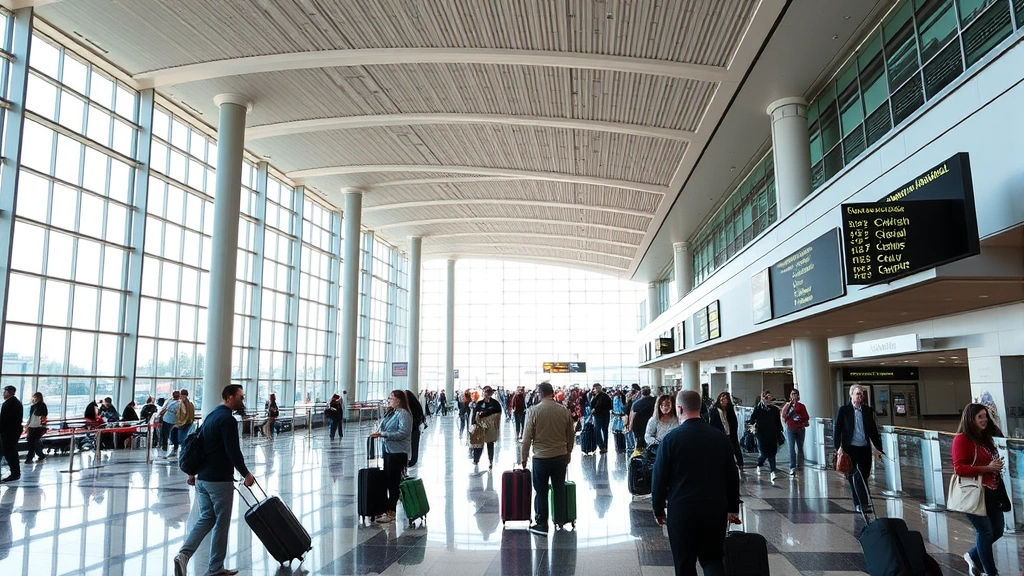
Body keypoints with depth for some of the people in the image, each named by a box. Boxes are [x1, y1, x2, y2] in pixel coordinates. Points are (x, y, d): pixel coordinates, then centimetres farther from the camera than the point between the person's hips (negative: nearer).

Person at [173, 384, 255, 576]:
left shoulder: (210, 415, 14)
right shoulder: (228, 419, -17)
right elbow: (233, 452, -21)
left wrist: (193, 472, 24)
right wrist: (246, 474, -10)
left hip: (202, 478, 9)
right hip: (219, 480, -9)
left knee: (206, 518, 15)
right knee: (222, 523, 3)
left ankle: (184, 555, -2)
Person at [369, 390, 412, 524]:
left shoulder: (403, 414, -15)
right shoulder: (392, 413, 14)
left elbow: (403, 433, -25)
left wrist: (383, 434, -25)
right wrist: (379, 433, 6)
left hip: (397, 453, -10)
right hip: (388, 450, 10)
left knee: (393, 482, -3)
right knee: (387, 480, 14)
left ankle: (391, 512, 4)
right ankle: (388, 509, 24)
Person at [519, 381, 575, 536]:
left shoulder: (533, 411, -11)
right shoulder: (564, 410, -2)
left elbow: (527, 437, -8)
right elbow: (571, 435, 9)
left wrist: (524, 458, 4)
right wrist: (568, 451, 24)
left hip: (541, 458, -3)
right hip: (561, 457, 3)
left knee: (541, 491, 7)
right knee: (559, 489, 15)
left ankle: (541, 524, 14)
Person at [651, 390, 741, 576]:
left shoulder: (671, 438, -9)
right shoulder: (720, 437, 1)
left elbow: (659, 477, -6)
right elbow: (732, 476, 8)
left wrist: (658, 509, 6)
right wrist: (733, 508, 19)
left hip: (682, 509, -3)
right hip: (715, 508, 3)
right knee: (712, 558, 16)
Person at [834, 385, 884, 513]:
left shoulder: (868, 410, 8)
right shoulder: (844, 409, -2)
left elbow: (873, 430, 14)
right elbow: (837, 429, -4)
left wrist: (877, 447, 9)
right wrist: (838, 447, -12)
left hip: (865, 449, 3)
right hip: (850, 448, -3)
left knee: (864, 477, 7)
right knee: (853, 478, -2)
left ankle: (864, 503, 20)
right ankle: (859, 504, -1)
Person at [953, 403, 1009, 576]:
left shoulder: (985, 437, 11)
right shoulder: (961, 439, -14)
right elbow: (959, 468, -20)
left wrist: (997, 466, 6)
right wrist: (987, 468, -23)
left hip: (992, 491, 8)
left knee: (997, 530, 12)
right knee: (985, 531, -1)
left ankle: (973, 556, 33)